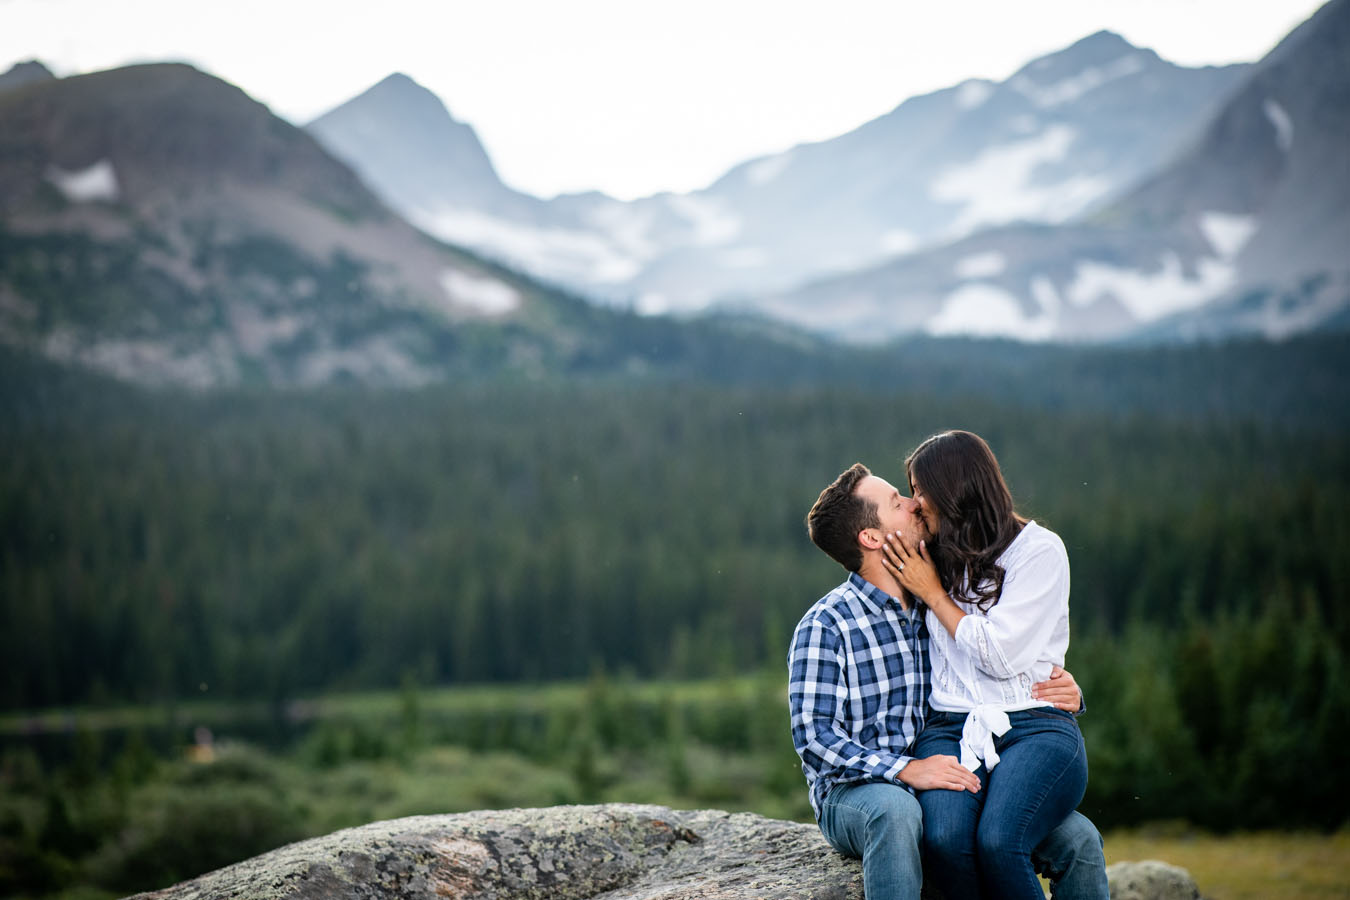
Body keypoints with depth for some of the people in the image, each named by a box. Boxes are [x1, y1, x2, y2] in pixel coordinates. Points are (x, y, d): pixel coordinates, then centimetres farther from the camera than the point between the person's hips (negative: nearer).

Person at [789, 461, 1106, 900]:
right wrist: (906, 769, -27)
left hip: (951, 785, 5)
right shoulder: (826, 625, -6)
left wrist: (1063, 693, -6)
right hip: (856, 793, -5)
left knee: (1078, 837, -15)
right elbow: (813, 735, -14)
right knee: (895, 812, -42)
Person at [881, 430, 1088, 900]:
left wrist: (933, 593, 1)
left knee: (997, 840, -33)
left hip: (1034, 725, -4)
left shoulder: (1039, 549, 2)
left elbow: (1000, 655, -8)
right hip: (951, 728, 4)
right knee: (944, 838, -30)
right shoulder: (938, 558, 21)